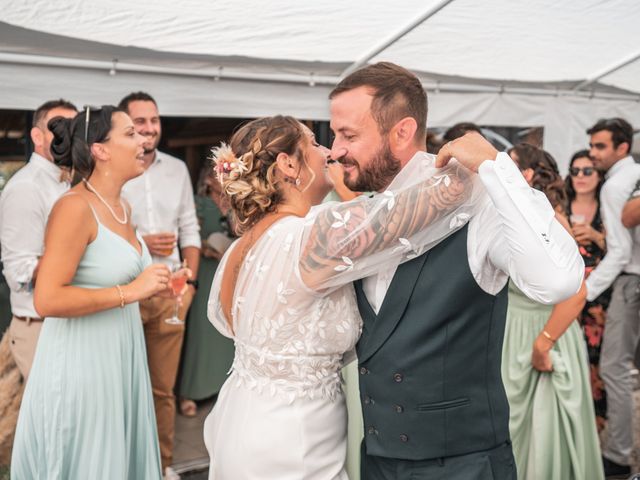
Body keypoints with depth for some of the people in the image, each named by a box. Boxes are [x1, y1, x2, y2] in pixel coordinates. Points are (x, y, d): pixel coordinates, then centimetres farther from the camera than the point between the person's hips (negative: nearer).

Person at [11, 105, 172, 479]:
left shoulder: (121, 207, 9)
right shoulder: (75, 207, -17)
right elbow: (47, 300, -24)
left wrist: (150, 287, 10)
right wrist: (130, 292, -22)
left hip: (119, 357, 8)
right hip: (81, 363, -8)